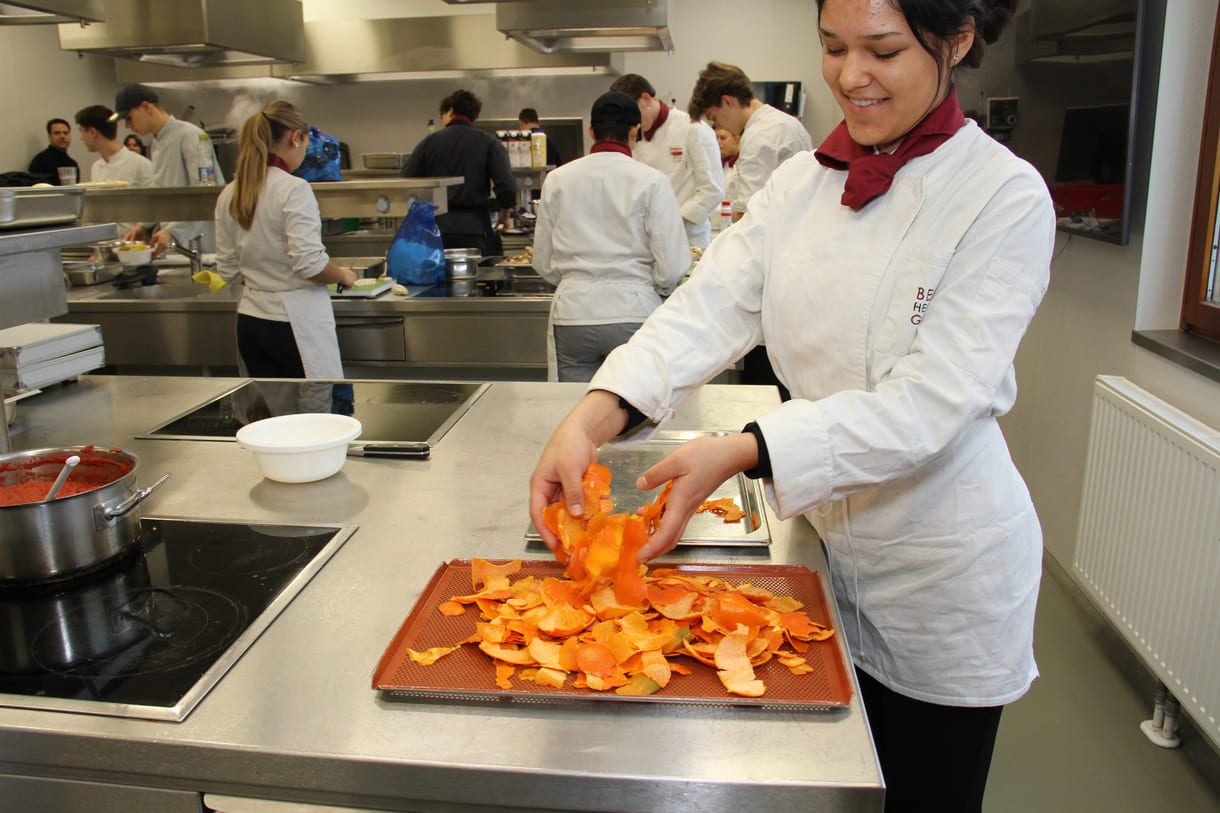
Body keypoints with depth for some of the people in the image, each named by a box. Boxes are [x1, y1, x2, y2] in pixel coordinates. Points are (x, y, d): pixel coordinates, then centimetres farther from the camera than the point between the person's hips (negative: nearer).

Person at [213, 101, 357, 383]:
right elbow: (310, 263, -20)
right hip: (295, 322, -7)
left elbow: (228, 270, 10)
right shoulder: (294, 189, -15)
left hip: (249, 324, 7)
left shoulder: (229, 195, 6)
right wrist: (343, 276, -2)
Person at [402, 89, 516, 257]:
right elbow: (507, 187, -7)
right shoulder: (489, 143, 3)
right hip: (474, 229, -1)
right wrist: (504, 216, 11)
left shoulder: (429, 141, 8)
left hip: (435, 232, 2)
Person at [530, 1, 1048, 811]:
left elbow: (931, 401, -25)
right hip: (826, 537, 5)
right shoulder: (801, 182, -1)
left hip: (945, 562, -4)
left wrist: (743, 453, -35)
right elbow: (710, 306, -12)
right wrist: (592, 417, -28)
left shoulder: (1005, 197, -16)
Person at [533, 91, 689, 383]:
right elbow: (672, 268, -6)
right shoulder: (651, 181, -3)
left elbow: (543, 263, 11)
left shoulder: (558, 179, 7)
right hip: (633, 312, -3)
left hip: (572, 313, 3)